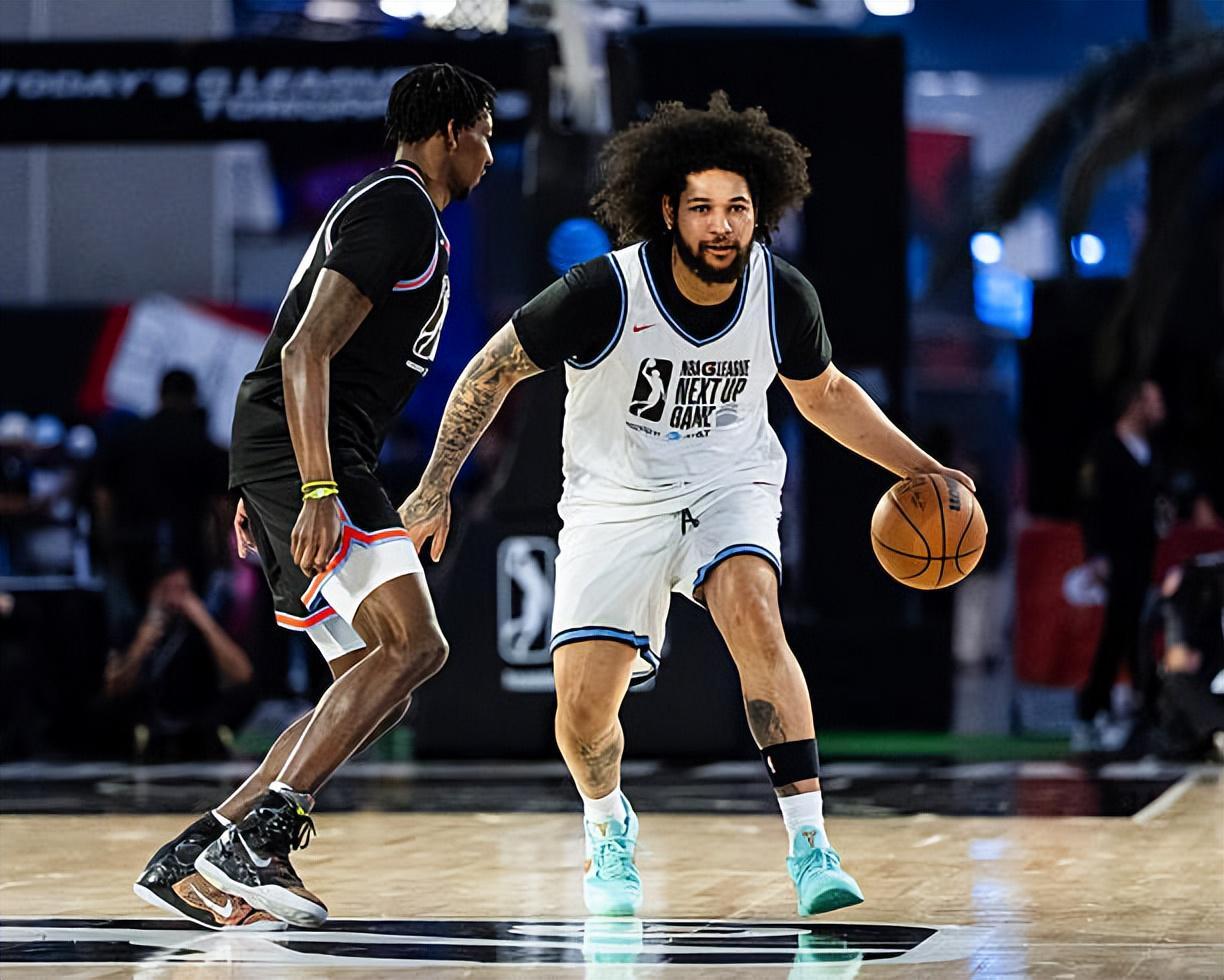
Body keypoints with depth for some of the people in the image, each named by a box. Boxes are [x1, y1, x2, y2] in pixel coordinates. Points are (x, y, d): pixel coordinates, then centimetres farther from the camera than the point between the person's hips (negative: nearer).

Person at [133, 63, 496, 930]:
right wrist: (318, 493, -27)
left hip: (290, 466, 10)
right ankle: (262, 834, -28)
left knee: (378, 692, 7)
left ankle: (193, 855, 4)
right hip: (305, 461, -10)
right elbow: (305, 352, -19)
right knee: (414, 643, -23)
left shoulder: (385, 207, 25)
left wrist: (263, 492, 28)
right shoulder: (398, 209, -8)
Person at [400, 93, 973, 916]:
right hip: (615, 501, 0)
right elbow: (495, 370, -10)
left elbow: (824, 393, 8)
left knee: (754, 617, -31)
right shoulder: (606, 292, -23)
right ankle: (610, 828, 29)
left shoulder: (783, 297, -13)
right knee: (584, 709, -8)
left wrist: (921, 470, 2)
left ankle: (811, 848, -29)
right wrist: (435, 488, -10)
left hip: (728, 487, 1)